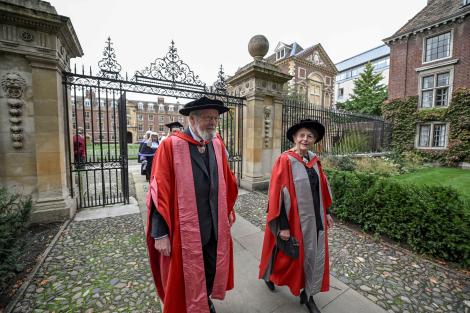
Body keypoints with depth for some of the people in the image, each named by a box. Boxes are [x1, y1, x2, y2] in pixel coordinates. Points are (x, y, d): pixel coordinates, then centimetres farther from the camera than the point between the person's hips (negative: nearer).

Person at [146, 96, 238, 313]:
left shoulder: (217, 143, 1)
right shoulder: (170, 146, -15)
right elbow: (160, 192, -14)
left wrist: (228, 210, 11)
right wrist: (160, 234, -12)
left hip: (215, 227, 5)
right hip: (185, 229, -5)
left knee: (213, 270, 24)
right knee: (186, 278, 18)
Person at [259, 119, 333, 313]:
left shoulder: (315, 160, 2)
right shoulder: (285, 161, -19)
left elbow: (322, 188, 11)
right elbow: (277, 194, -20)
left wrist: (326, 212, 13)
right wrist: (283, 226, -18)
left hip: (315, 217, 6)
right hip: (295, 219, -6)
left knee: (315, 256, 16)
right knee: (290, 255, 15)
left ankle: (308, 294, 39)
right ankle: (269, 274, 46)